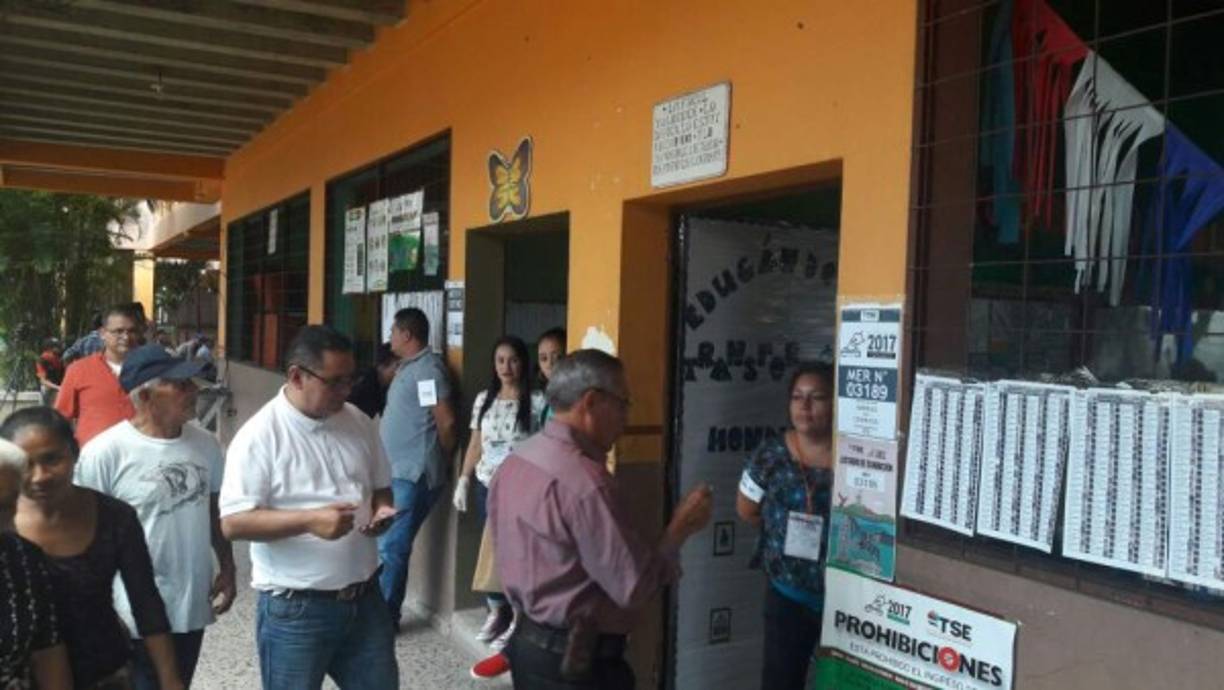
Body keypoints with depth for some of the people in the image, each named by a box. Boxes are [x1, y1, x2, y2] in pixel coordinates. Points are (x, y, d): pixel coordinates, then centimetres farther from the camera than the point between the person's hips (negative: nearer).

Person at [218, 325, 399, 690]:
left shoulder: (359, 423, 3)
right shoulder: (259, 436, -14)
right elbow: (233, 522, -17)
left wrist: (382, 509, -8)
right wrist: (309, 520, -28)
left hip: (364, 599, 5)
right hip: (295, 609, -5)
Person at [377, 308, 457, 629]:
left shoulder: (428, 368, -15)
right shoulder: (408, 366, 15)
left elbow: (446, 423, -18)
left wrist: (439, 463, -4)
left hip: (413, 476, -10)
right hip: (396, 472, 10)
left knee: (390, 548, -4)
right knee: (384, 545, 15)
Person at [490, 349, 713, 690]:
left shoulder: (515, 460, 3)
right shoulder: (583, 480, -26)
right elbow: (634, 587, -23)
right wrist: (679, 529, -11)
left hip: (528, 643, 9)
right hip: (576, 661, -8)